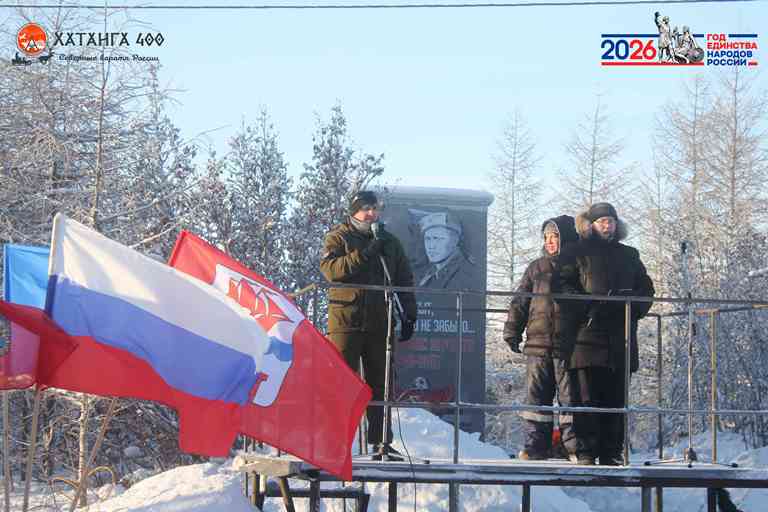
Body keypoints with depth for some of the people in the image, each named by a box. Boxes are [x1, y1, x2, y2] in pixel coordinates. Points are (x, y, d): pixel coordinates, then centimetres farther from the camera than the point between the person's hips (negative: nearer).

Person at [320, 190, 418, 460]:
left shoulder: (389, 242, 17)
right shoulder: (338, 238, 5)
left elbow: (404, 281, 19)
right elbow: (331, 268, -14)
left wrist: (409, 315, 10)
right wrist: (366, 253, -19)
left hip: (380, 324, 4)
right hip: (346, 321, -4)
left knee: (380, 384, 5)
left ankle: (381, 442, 8)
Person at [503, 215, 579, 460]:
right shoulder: (536, 268, 15)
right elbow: (520, 302, 15)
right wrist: (512, 330, 5)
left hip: (568, 345, -3)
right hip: (538, 344, 3)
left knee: (570, 394, -1)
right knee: (536, 395, 1)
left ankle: (573, 444, 5)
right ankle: (537, 445, 6)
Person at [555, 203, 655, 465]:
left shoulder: (629, 255, 22)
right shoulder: (576, 253, 8)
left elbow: (646, 287, 22)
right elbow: (561, 285, -2)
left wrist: (634, 307, 2)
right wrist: (587, 307, -14)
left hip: (620, 338, 4)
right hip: (587, 334, -4)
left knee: (615, 398, 4)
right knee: (586, 397, -7)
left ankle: (612, 452, 9)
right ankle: (585, 451, -5)